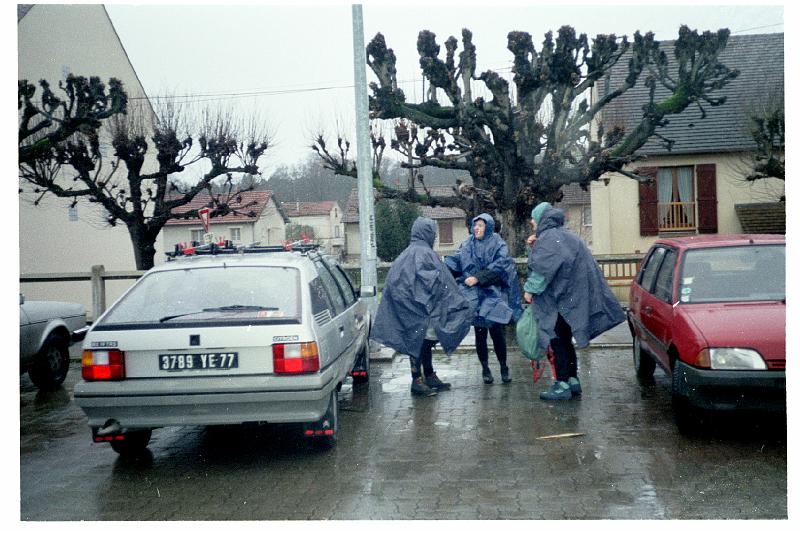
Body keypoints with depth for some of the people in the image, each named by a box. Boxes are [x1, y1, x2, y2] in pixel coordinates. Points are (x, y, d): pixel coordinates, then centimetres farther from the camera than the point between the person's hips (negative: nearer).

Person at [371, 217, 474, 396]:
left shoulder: (411, 251, 16)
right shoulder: (422, 252, -15)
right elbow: (431, 279, -23)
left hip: (418, 304, 10)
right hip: (418, 305, -10)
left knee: (425, 341, 14)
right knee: (420, 341, -6)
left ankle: (429, 377, 22)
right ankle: (417, 381, -2)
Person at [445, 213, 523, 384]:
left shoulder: (498, 245, -1)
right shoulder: (467, 245, 9)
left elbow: (499, 267, -14)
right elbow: (455, 262, 0)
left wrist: (478, 278, -21)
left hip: (493, 295, -3)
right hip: (474, 296, 3)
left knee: (497, 333, -5)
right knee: (480, 334, 5)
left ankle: (503, 367, 14)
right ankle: (485, 369, 17)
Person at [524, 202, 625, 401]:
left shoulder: (548, 237, -13)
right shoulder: (563, 235, 17)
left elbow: (543, 268, -20)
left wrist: (530, 289, -10)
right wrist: (535, 248, 12)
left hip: (561, 299, -10)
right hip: (572, 295, 10)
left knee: (557, 341, -5)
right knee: (565, 341, 15)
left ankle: (562, 385, -3)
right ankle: (573, 380, 19)